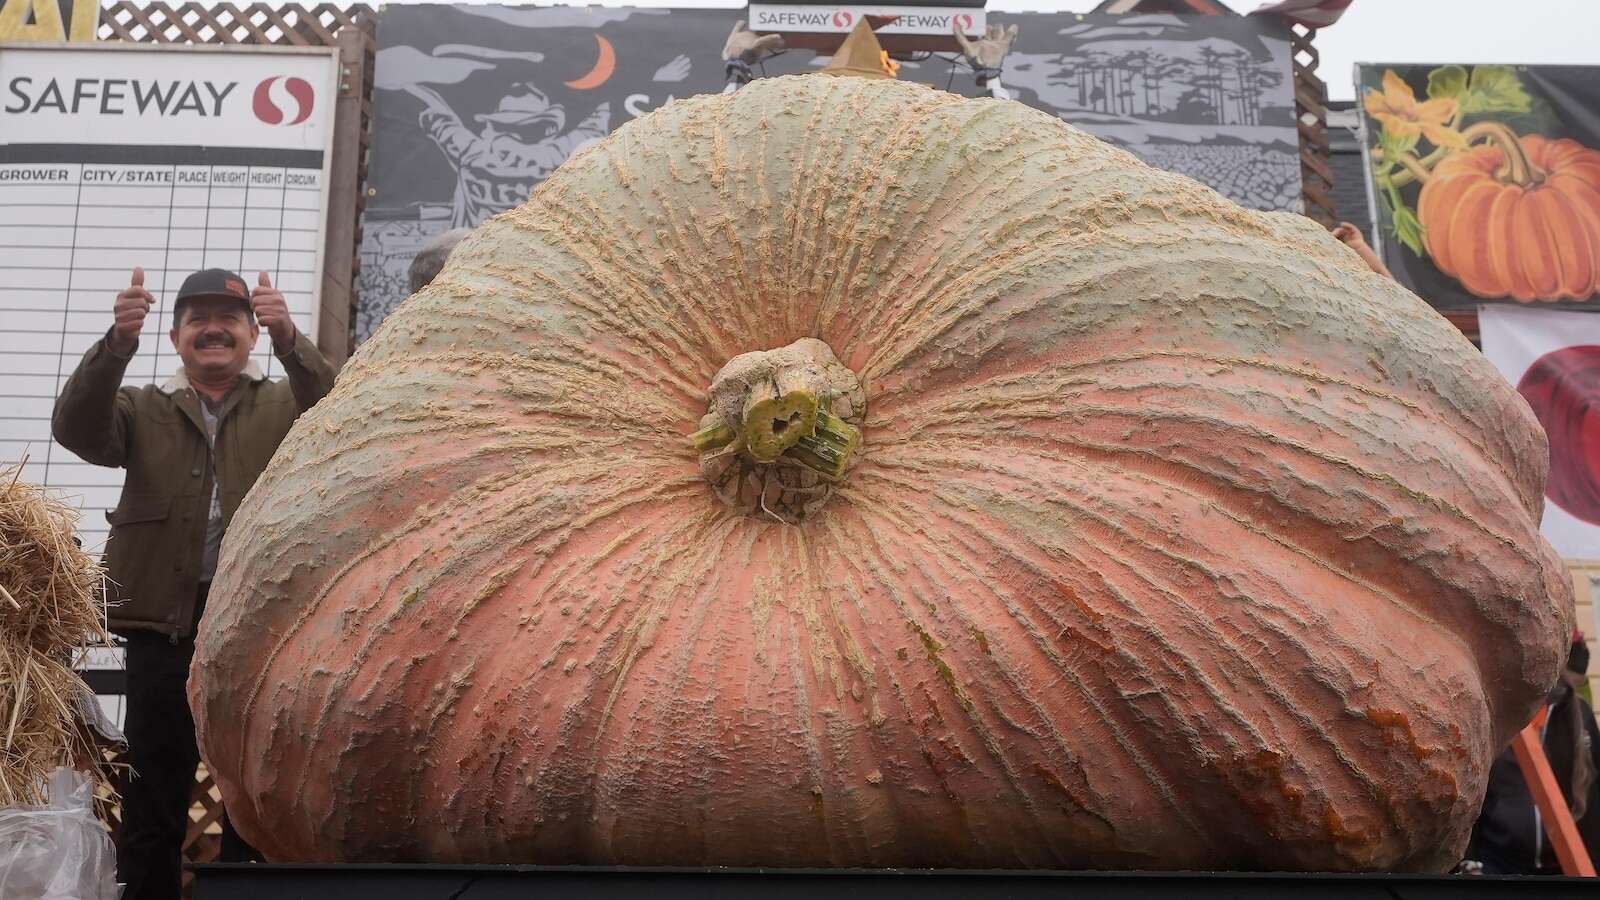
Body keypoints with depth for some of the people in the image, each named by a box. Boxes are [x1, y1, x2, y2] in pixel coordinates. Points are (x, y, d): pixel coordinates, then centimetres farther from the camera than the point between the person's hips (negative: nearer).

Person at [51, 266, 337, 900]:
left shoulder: (285, 405, 14)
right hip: (165, 617, 1)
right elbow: (77, 428, -3)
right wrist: (117, 342, -21)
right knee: (154, 800, 4)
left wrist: (289, 339, -27)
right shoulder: (145, 409, 17)